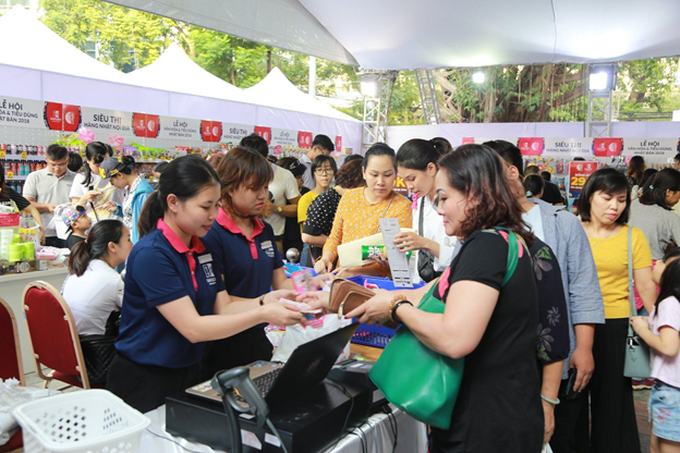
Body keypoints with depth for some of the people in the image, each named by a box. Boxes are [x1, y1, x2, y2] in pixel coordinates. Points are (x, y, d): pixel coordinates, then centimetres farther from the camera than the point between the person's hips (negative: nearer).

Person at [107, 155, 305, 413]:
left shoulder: (202, 248, 4)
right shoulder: (151, 254, -22)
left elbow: (223, 307, -1)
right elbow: (193, 328, -26)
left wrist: (266, 302, -18)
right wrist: (263, 315, -28)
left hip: (190, 373, 8)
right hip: (145, 382, -7)